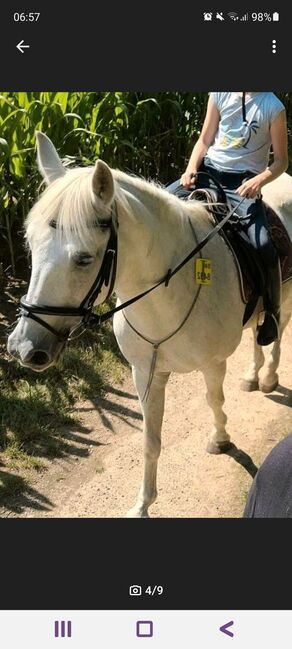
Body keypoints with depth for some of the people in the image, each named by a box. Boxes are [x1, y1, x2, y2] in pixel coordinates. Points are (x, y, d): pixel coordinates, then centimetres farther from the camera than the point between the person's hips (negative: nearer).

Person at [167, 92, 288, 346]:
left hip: (243, 183, -4)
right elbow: (205, 140, 12)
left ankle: (272, 313, -2)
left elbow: (281, 160, 1)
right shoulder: (220, 94, 7)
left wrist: (259, 180, -19)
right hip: (209, 171, 4)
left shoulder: (273, 107, -3)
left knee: (265, 248, -23)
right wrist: (191, 169, -7)